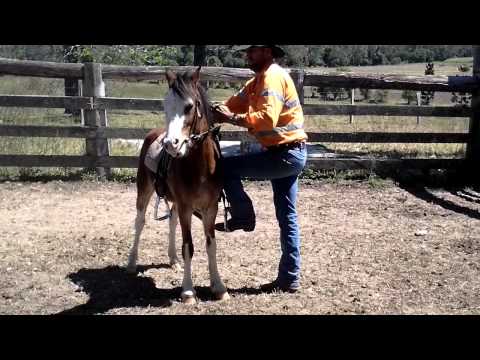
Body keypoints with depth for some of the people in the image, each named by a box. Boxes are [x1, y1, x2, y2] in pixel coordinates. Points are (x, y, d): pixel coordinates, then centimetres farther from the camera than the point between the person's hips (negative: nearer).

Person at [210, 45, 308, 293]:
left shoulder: (272, 76, -15)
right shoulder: (258, 80, 17)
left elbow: (267, 118, -29)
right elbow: (235, 103, 14)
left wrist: (232, 118, -26)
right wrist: (217, 111, -3)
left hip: (284, 154, -10)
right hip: (288, 155, 10)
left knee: (226, 167, -7)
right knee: (287, 216, 11)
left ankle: (243, 217, 9)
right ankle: (289, 278, 17)